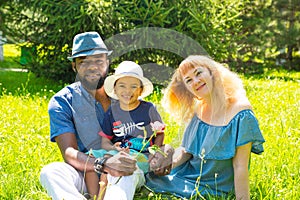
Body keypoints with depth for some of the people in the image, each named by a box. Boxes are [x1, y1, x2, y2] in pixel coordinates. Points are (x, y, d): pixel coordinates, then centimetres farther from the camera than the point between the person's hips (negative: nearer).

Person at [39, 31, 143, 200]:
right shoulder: (62, 102, -1)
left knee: (129, 172, -35)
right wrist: (105, 164, -34)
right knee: (50, 172, -31)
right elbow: (69, 153, -13)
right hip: (84, 173, 0)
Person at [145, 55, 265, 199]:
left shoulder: (240, 113, -21)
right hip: (191, 175, 6)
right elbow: (187, 149, 7)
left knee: (152, 183, -11)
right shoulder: (198, 109, 0)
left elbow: (240, 167, -21)